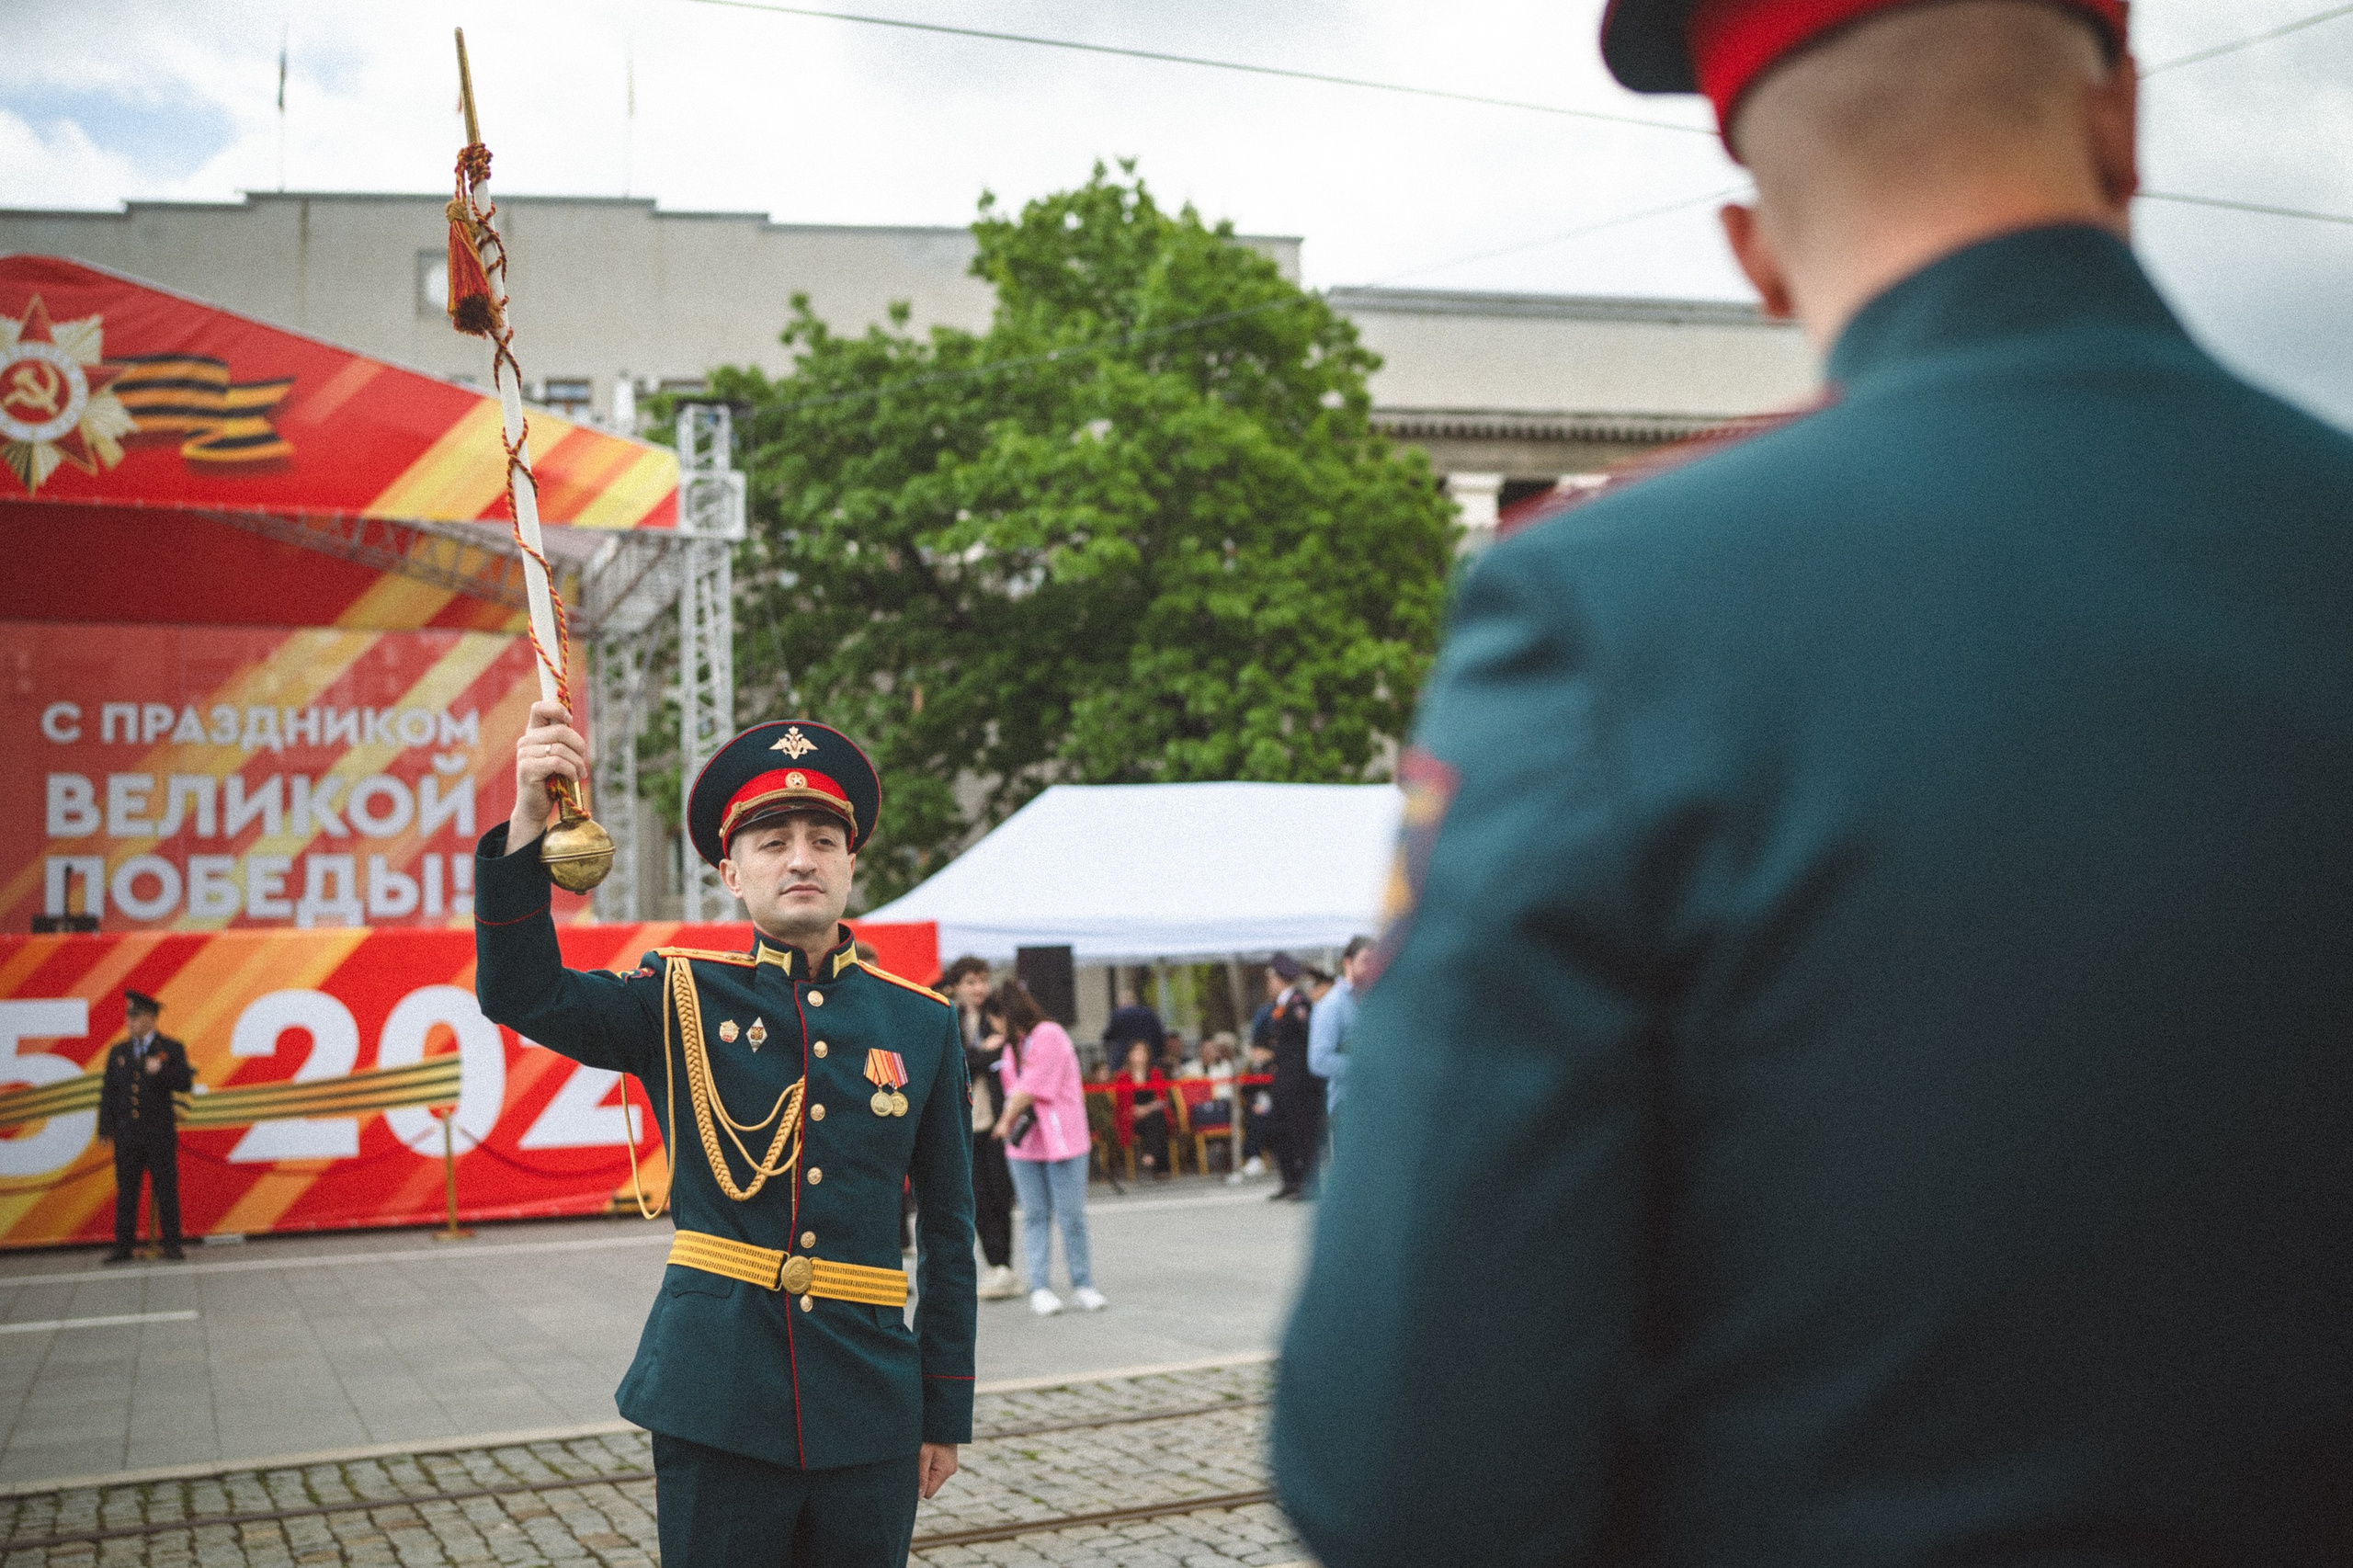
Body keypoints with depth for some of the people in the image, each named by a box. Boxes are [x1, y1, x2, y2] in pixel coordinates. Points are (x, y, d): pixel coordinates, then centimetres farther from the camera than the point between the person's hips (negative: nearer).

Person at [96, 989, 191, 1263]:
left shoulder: (172, 1049, 2)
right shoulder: (117, 1052, 11)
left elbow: (185, 1084, -5)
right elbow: (108, 1092, 10)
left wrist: (161, 1071, -22)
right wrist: (105, 1129, 4)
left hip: (160, 1132, -3)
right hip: (127, 1133, 3)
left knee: (166, 1190, -1)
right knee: (126, 1191, 4)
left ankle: (172, 1245, 4)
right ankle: (123, 1246, 9)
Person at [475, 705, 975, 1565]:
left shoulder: (922, 1023, 5)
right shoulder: (682, 1001, 2)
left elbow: (947, 1230, 8)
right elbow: (521, 993, -14)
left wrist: (946, 1412, 8)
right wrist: (529, 817, -27)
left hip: (869, 1409, 2)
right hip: (718, 1404, -1)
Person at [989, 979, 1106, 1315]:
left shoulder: (1049, 1036, -10)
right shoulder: (1013, 1044, 16)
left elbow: (1031, 1088, -13)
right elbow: (1013, 1091, 13)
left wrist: (1007, 1122, -1)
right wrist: (1011, 1123, -6)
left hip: (1062, 1140, -7)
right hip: (1024, 1144, 7)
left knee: (1071, 1216, -1)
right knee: (1035, 1216, 3)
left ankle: (1082, 1286, 6)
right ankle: (1039, 1288, 4)